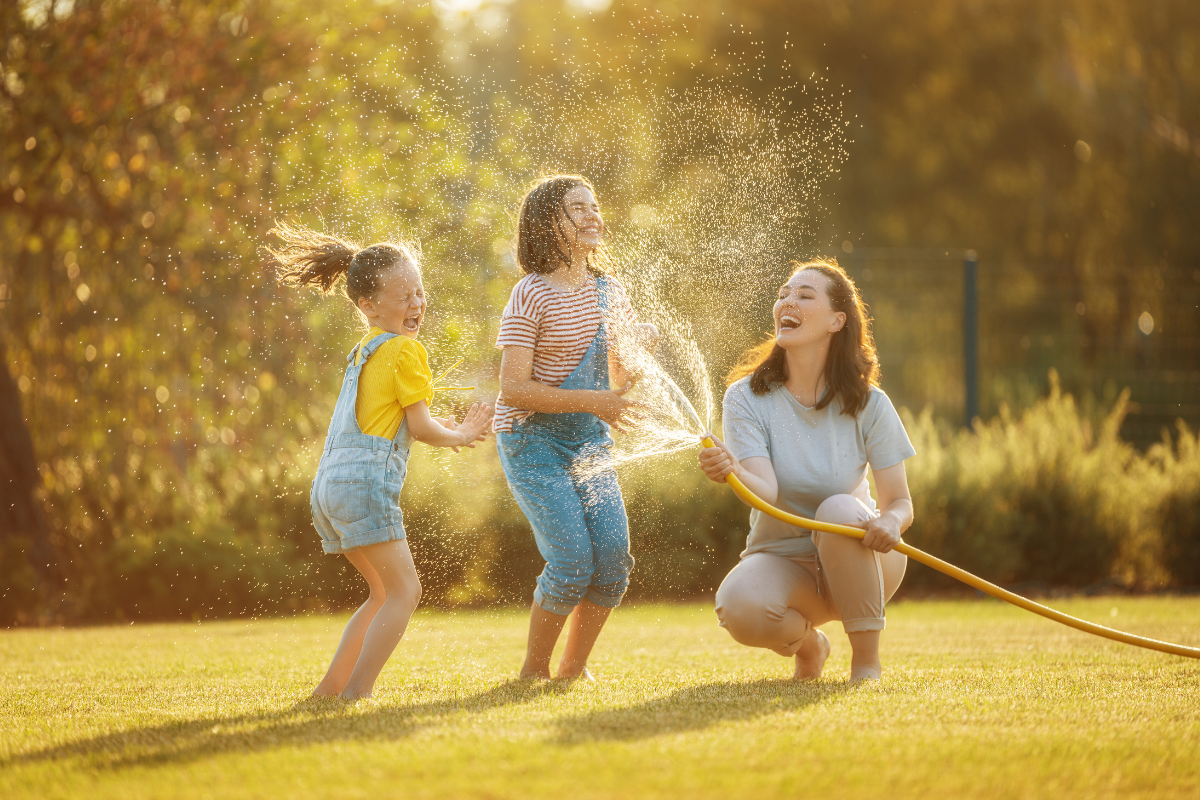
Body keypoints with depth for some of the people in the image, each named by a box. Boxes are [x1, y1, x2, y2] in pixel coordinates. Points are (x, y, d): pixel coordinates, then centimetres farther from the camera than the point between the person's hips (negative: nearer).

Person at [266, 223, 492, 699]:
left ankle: (331, 687, 13)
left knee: (386, 592, 18)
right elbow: (420, 428, -5)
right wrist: (459, 438, 12)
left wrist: (452, 428, 24)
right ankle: (356, 691, -22)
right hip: (366, 481, -9)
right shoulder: (406, 349, -5)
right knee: (404, 591, -9)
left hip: (329, 483, 9)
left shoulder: (363, 351, 22)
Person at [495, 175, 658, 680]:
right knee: (574, 560, -16)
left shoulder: (608, 291, 6)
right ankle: (534, 669, 5)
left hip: (589, 442, 6)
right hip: (533, 442, -6)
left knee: (614, 557, -6)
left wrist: (640, 349, -9)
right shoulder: (532, 296, -14)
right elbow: (513, 389, -19)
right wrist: (591, 401, -24)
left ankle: (574, 667, 12)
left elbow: (620, 381, 13)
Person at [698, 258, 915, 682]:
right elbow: (767, 492, -23)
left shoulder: (868, 404, -8)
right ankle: (807, 643, 5)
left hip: (857, 562, 0)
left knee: (839, 510, -35)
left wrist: (891, 522, -32)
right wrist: (732, 471, -47)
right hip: (780, 558, 0)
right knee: (739, 609, -33)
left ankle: (867, 659, -18)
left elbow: (900, 501, -7)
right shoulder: (746, 398, -9)